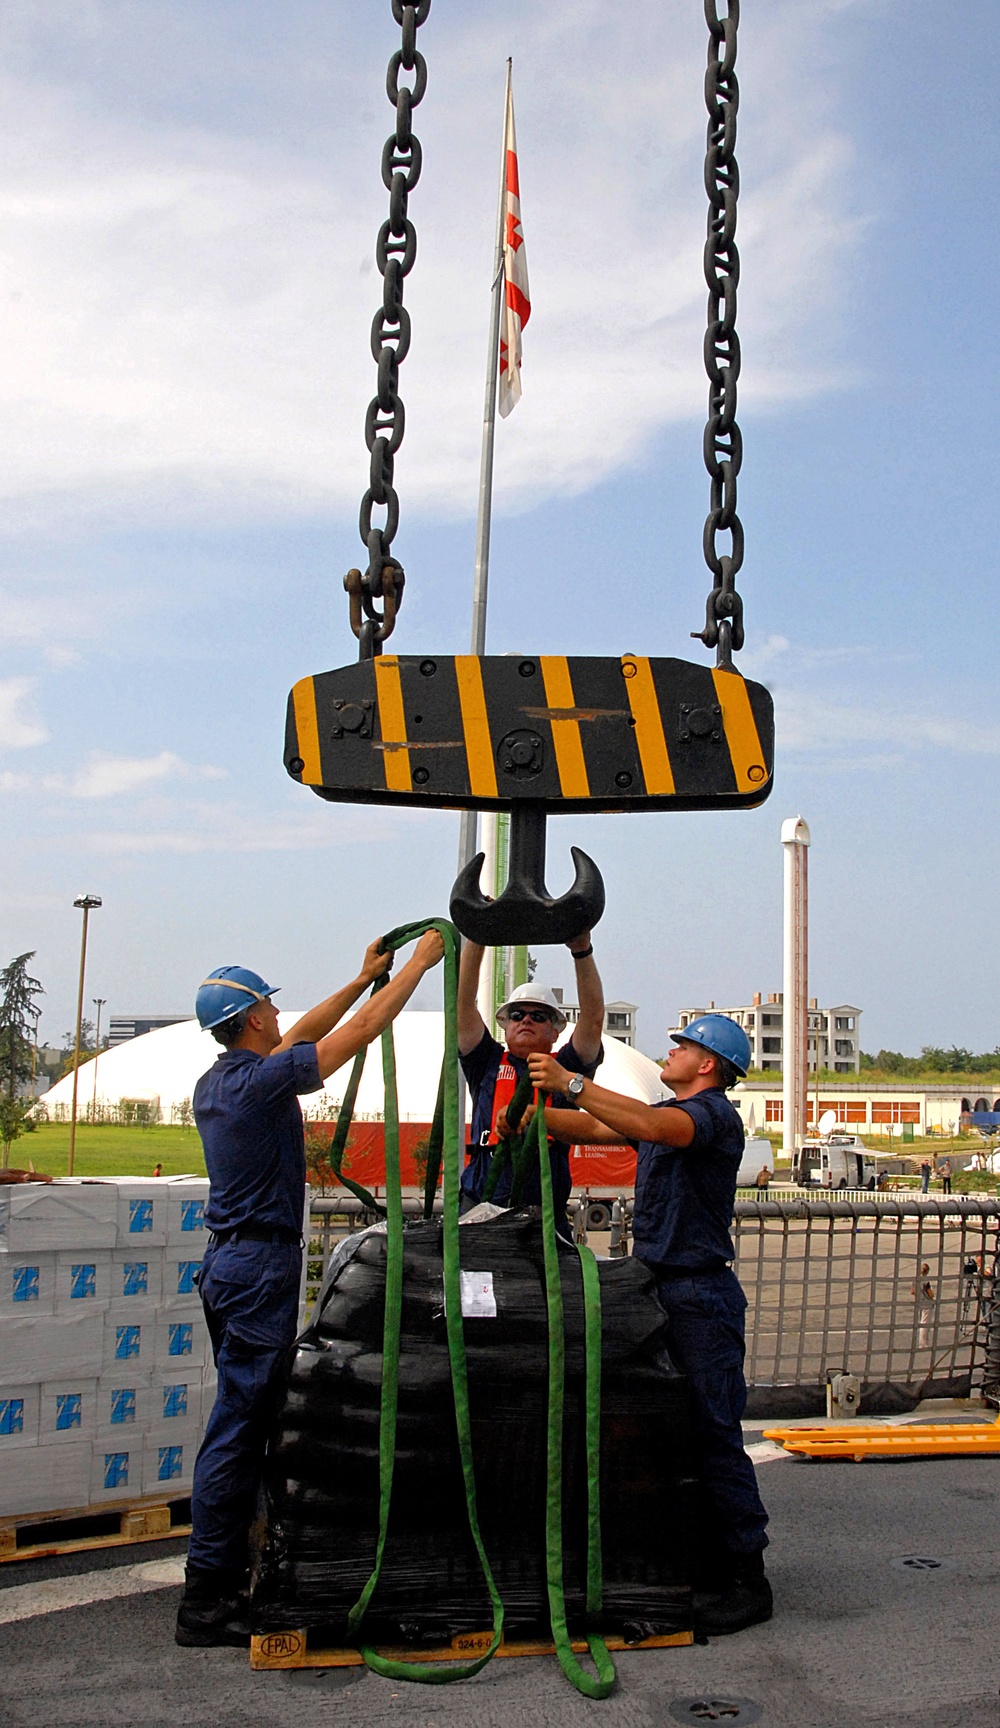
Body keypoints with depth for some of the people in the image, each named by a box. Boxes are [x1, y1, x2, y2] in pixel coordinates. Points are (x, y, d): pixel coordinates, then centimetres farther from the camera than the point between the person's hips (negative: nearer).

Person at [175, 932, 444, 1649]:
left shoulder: (215, 1083, 10)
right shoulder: (261, 1080, -16)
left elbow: (302, 1036, 23)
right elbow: (365, 1028, -11)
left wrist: (366, 976, 28)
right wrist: (419, 963, 1)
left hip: (229, 1261, 10)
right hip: (261, 1266, -10)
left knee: (244, 1422, 15)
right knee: (238, 1428, -6)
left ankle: (227, 1574, 21)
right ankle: (207, 1600, -1)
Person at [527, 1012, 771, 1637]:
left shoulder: (714, 1114, -11)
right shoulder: (666, 1113, 19)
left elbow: (651, 1126, -29)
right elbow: (595, 1128, 20)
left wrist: (571, 1082, -31)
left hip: (701, 1293, -9)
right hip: (661, 1289, 10)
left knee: (715, 1433, -8)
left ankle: (747, 1578, -2)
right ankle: (710, 1561, 21)